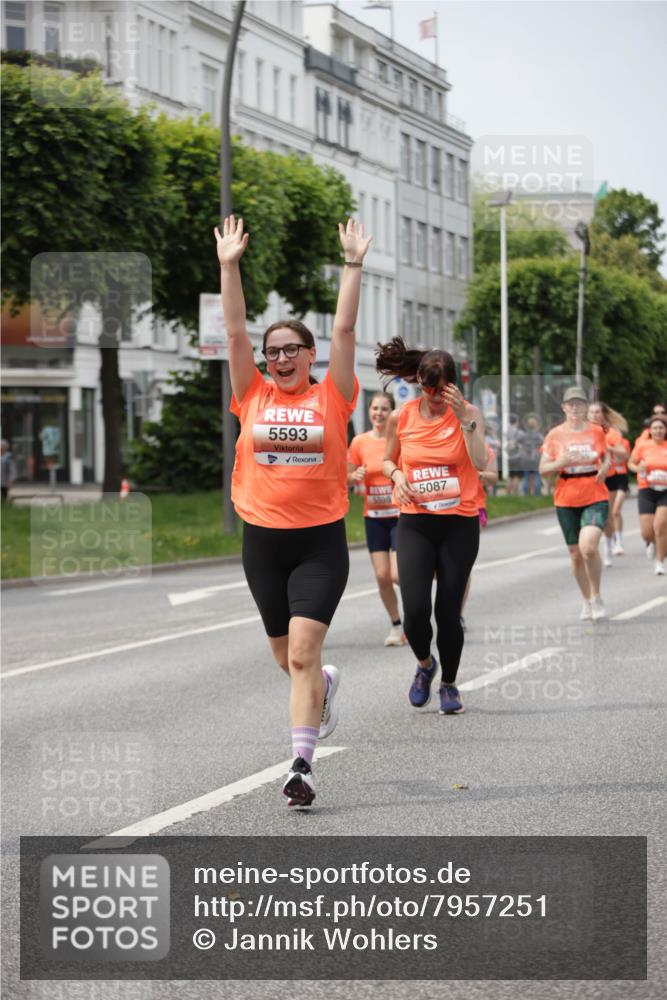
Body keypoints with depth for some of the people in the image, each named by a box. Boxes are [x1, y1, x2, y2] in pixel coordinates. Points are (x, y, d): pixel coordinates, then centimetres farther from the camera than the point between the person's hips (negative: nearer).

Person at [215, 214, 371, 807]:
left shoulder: (331, 399, 0)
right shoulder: (253, 397, 5)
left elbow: (345, 330, -3)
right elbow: (235, 332, 2)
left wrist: (354, 265, -6)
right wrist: (229, 266, -2)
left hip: (320, 542, -3)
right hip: (263, 541, 3)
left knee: (303, 653, -14)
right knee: (287, 656, 16)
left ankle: (302, 764, -14)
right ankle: (325, 687, 50)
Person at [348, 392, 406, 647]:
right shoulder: (359, 442, 1)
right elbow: (347, 477, 11)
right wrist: (355, 477, -11)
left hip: (400, 514, -3)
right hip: (374, 516, 3)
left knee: (398, 574, -13)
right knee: (382, 576, -2)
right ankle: (396, 625, 17)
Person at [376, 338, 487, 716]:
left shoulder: (468, 413, -4)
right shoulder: (402, 418, 1)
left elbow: (481, 463, -17)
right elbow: (388, 461, 17)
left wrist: (464, 417, -22)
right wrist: (397, 475, -5)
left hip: (460, 524, -1)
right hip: (415, 524, 1)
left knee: (448, 610, 1)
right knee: (415, 608, -12)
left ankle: (450, 684, 23)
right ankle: (425, 664, 20)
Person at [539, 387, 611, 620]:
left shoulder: (596, 431, 4)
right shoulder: (555, 435, 1)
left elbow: (606, 457, 19)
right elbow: (543, 468, 1)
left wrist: (604, 467, -4)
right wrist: (561, 462, -18)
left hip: (595, 498, -2)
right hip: (566, 501, 2)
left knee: (588, 547, -22)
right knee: (575, 554, 8)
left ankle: (596, 598, -3)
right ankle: (587, 601, 27)